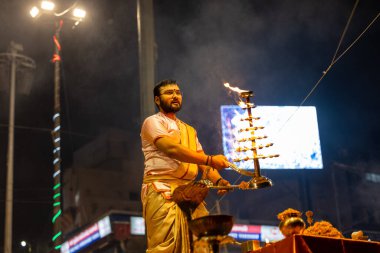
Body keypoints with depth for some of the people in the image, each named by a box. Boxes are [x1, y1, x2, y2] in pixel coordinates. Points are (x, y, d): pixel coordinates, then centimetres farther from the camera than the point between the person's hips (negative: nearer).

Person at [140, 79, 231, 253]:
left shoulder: (189, 130, 25)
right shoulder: (153, 122, 2)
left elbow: (202, 162, 18)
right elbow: (172, 149, -15)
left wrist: (218, 180, -4)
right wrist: (210, 159, -22)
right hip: (163, 191, -7)